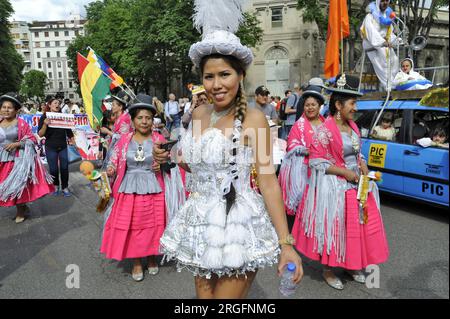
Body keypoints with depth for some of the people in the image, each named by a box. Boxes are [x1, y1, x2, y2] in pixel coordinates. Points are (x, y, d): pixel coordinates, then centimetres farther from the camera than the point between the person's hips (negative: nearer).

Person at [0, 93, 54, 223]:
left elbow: (32, 139, -6)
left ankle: (20, 211, 21)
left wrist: (17, 144, -18)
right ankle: (23, 207, 27)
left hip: (19, 160, -4)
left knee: (18, 185, 0)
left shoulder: (21, 124, -5)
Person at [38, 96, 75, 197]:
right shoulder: (44, 117, -4)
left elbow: (69, 131, 10)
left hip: (63, 146, 2)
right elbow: (40, 134, -7)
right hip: (50, 147, -1)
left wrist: (73, 142, 8)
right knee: (53, 169, 6)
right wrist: (45, 124, -22)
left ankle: (65, 188, 18)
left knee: (64, 168, 5)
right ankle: (56, 187, 26)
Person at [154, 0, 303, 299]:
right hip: (200, 225, 6)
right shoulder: (199, 113, 5)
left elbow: (269, 182, -13)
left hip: (238, 228, -6)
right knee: (203, 294, 19)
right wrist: (169, 158, 2)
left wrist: (286, 243, -16)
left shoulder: (253, 118, -12)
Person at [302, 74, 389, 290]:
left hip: (356, 182, 8)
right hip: (333, 185, -7)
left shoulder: (353, 126, 8)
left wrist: (362, 165, 0)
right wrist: (344, 172, -19)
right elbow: (316, 161, -18)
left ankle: (353, 265, 33)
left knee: (357, 225, 13)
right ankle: (327, 270, 20)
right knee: (332, 228, 2)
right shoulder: (325, 130, -16)